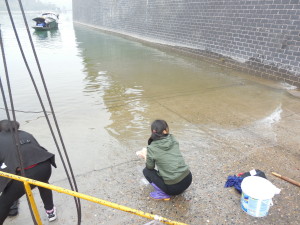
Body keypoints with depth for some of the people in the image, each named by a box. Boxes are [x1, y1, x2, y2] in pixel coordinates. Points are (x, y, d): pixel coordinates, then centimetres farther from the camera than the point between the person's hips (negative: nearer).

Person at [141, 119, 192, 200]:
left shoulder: (152, 148, -11)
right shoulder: (173, 140, 1)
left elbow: (150, 167, 3)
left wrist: (146, 156, 22)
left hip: (173, 188, -5)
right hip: (188, 179, 6)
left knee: (146, 171, 12)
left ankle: (163, 193, 0)